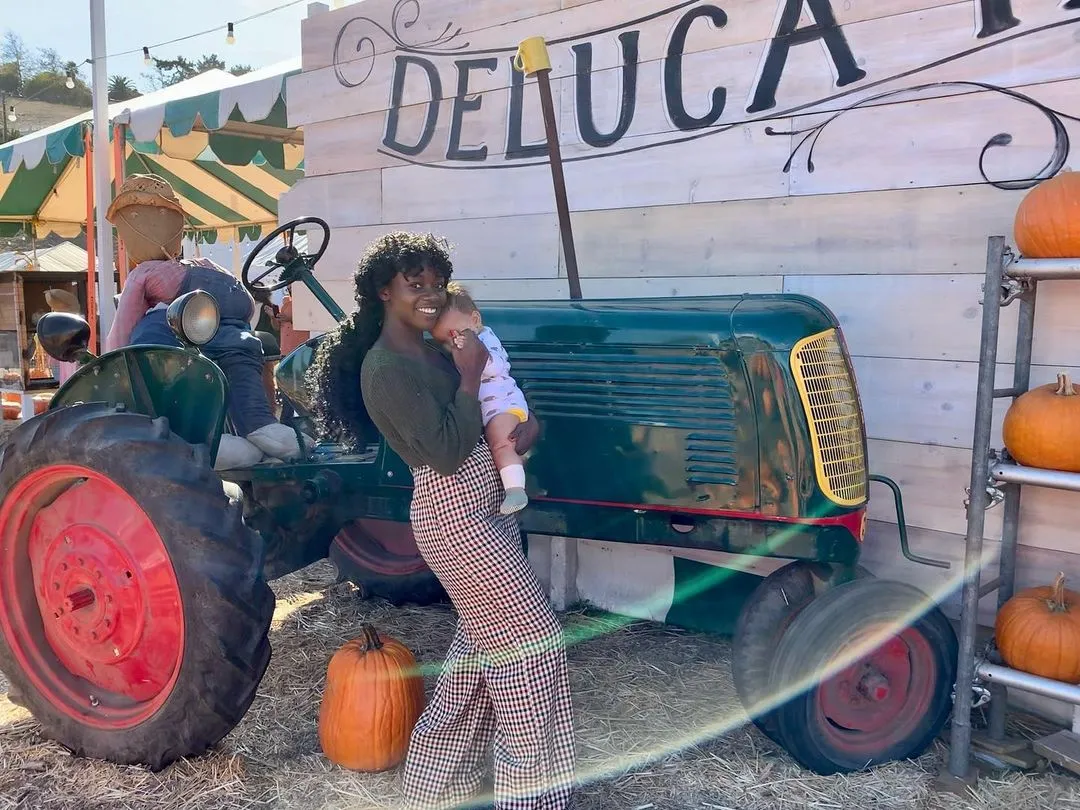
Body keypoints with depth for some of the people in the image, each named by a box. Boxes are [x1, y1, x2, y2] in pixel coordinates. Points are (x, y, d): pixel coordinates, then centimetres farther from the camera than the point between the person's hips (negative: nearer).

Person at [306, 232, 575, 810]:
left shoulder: (435, 351, 11)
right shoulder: (385, 369, -18)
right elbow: (448, 452, -23)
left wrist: (526, 424, -5)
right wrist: (470, 376, -16)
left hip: (486, 508, 10)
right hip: (455, 516, -10)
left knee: (484, 640, 18)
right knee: (530, 639, -2)